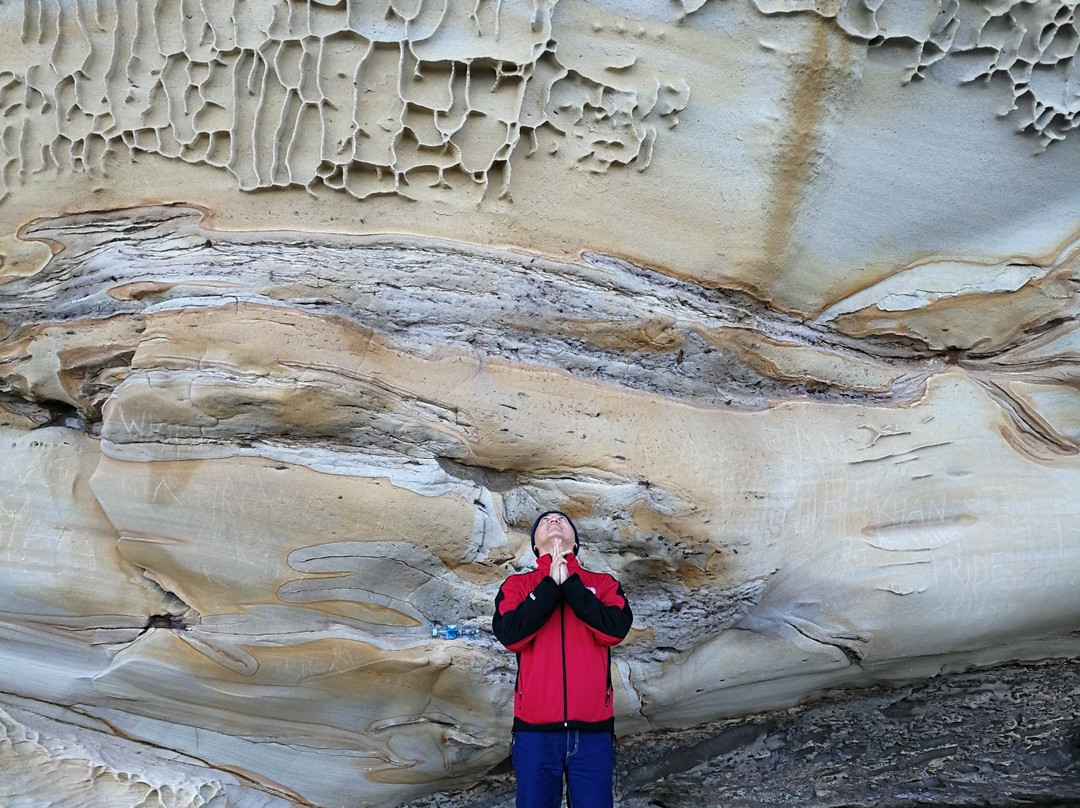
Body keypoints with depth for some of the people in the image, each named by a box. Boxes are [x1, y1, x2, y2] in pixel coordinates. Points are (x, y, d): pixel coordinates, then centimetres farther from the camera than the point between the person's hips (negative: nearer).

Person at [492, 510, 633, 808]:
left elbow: (615, 629, -9)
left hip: (592, 728, 0)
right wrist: (552, 582, -7)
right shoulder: (516, 585, 9)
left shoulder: (604, 583, 10)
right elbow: (511, 635, -9)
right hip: (535, 729, 0)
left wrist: (569, 581, -6)